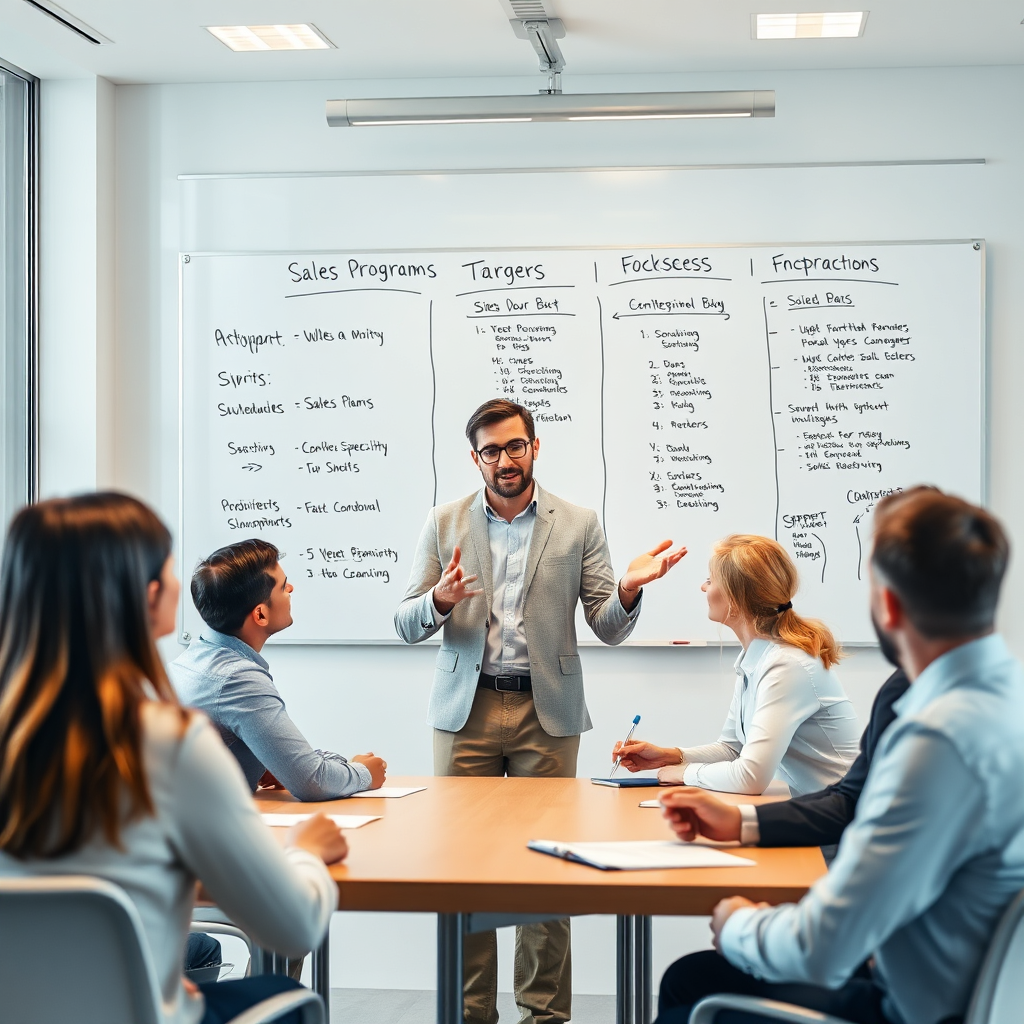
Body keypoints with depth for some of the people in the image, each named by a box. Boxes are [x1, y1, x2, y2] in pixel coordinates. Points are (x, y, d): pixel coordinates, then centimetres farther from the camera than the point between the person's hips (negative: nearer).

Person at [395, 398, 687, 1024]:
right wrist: (440, 600, -16)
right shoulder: (445, 524, 8)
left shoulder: (578, 525, 5)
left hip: (546, 710, -1)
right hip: (467, 709, 1)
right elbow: (407, 626, 6)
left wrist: (628, 589, -18)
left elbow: (609, 629, 3)